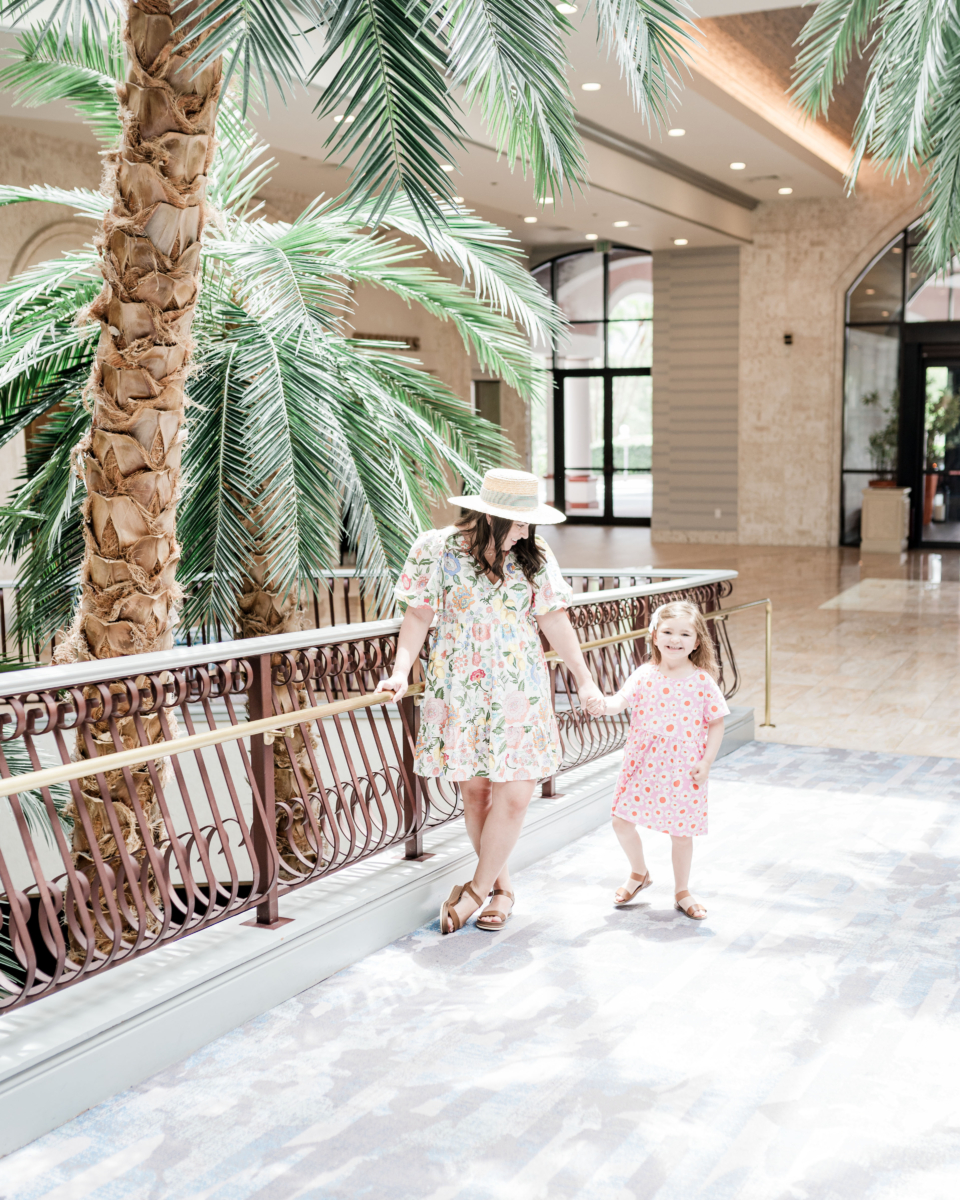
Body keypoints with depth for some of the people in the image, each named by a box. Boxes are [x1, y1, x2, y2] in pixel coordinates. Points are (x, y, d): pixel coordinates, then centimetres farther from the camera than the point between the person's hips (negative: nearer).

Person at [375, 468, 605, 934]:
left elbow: (554, 621, 6)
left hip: (519, 693, 2)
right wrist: (401, 672, -15)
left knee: (515, 794, -6)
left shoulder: (534, 555, 2)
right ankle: (501, 886, 21)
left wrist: (584, 681, 6)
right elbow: (417, 617, -3)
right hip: (459, 691, -1)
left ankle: (476, 890, 9)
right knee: (475, 790, 4)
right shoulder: (435, 549, -6)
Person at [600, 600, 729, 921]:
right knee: (622, 822, 1)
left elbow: (716, 723, 0)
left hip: (684, 769, -1)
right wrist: (602, 704, -36)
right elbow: (620, 701, -13)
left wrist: (706, 762, -6)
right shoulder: (645, 675, -2)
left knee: (682, 831, 8)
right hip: (642, 764, 2)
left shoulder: (702, 681, -5)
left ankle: (682, 892, 29)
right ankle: (639, 873, 30)